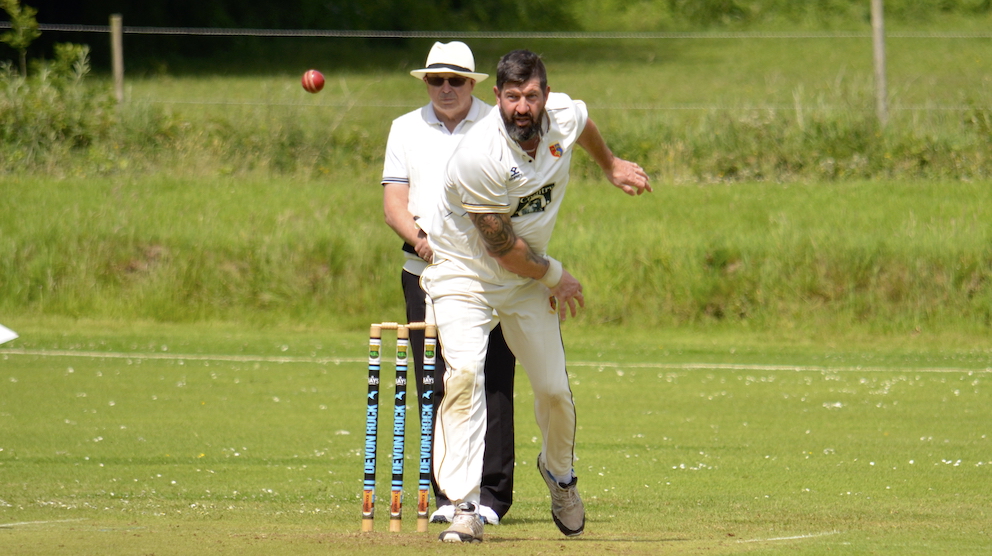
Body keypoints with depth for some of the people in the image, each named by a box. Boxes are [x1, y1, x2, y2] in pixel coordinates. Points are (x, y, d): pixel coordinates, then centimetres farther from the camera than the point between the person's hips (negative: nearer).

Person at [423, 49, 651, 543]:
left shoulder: (565, 116, -15)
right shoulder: (479, 157, -32)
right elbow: (501, 245, -23)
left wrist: (611, 166, 31)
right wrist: (555, 276, -10)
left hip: (529, 279, 5)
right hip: (465, 272, -5)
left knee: (553, 388, 5)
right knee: (464, 373, -25)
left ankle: (559, 472, 38)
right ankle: (464, 509, -25)